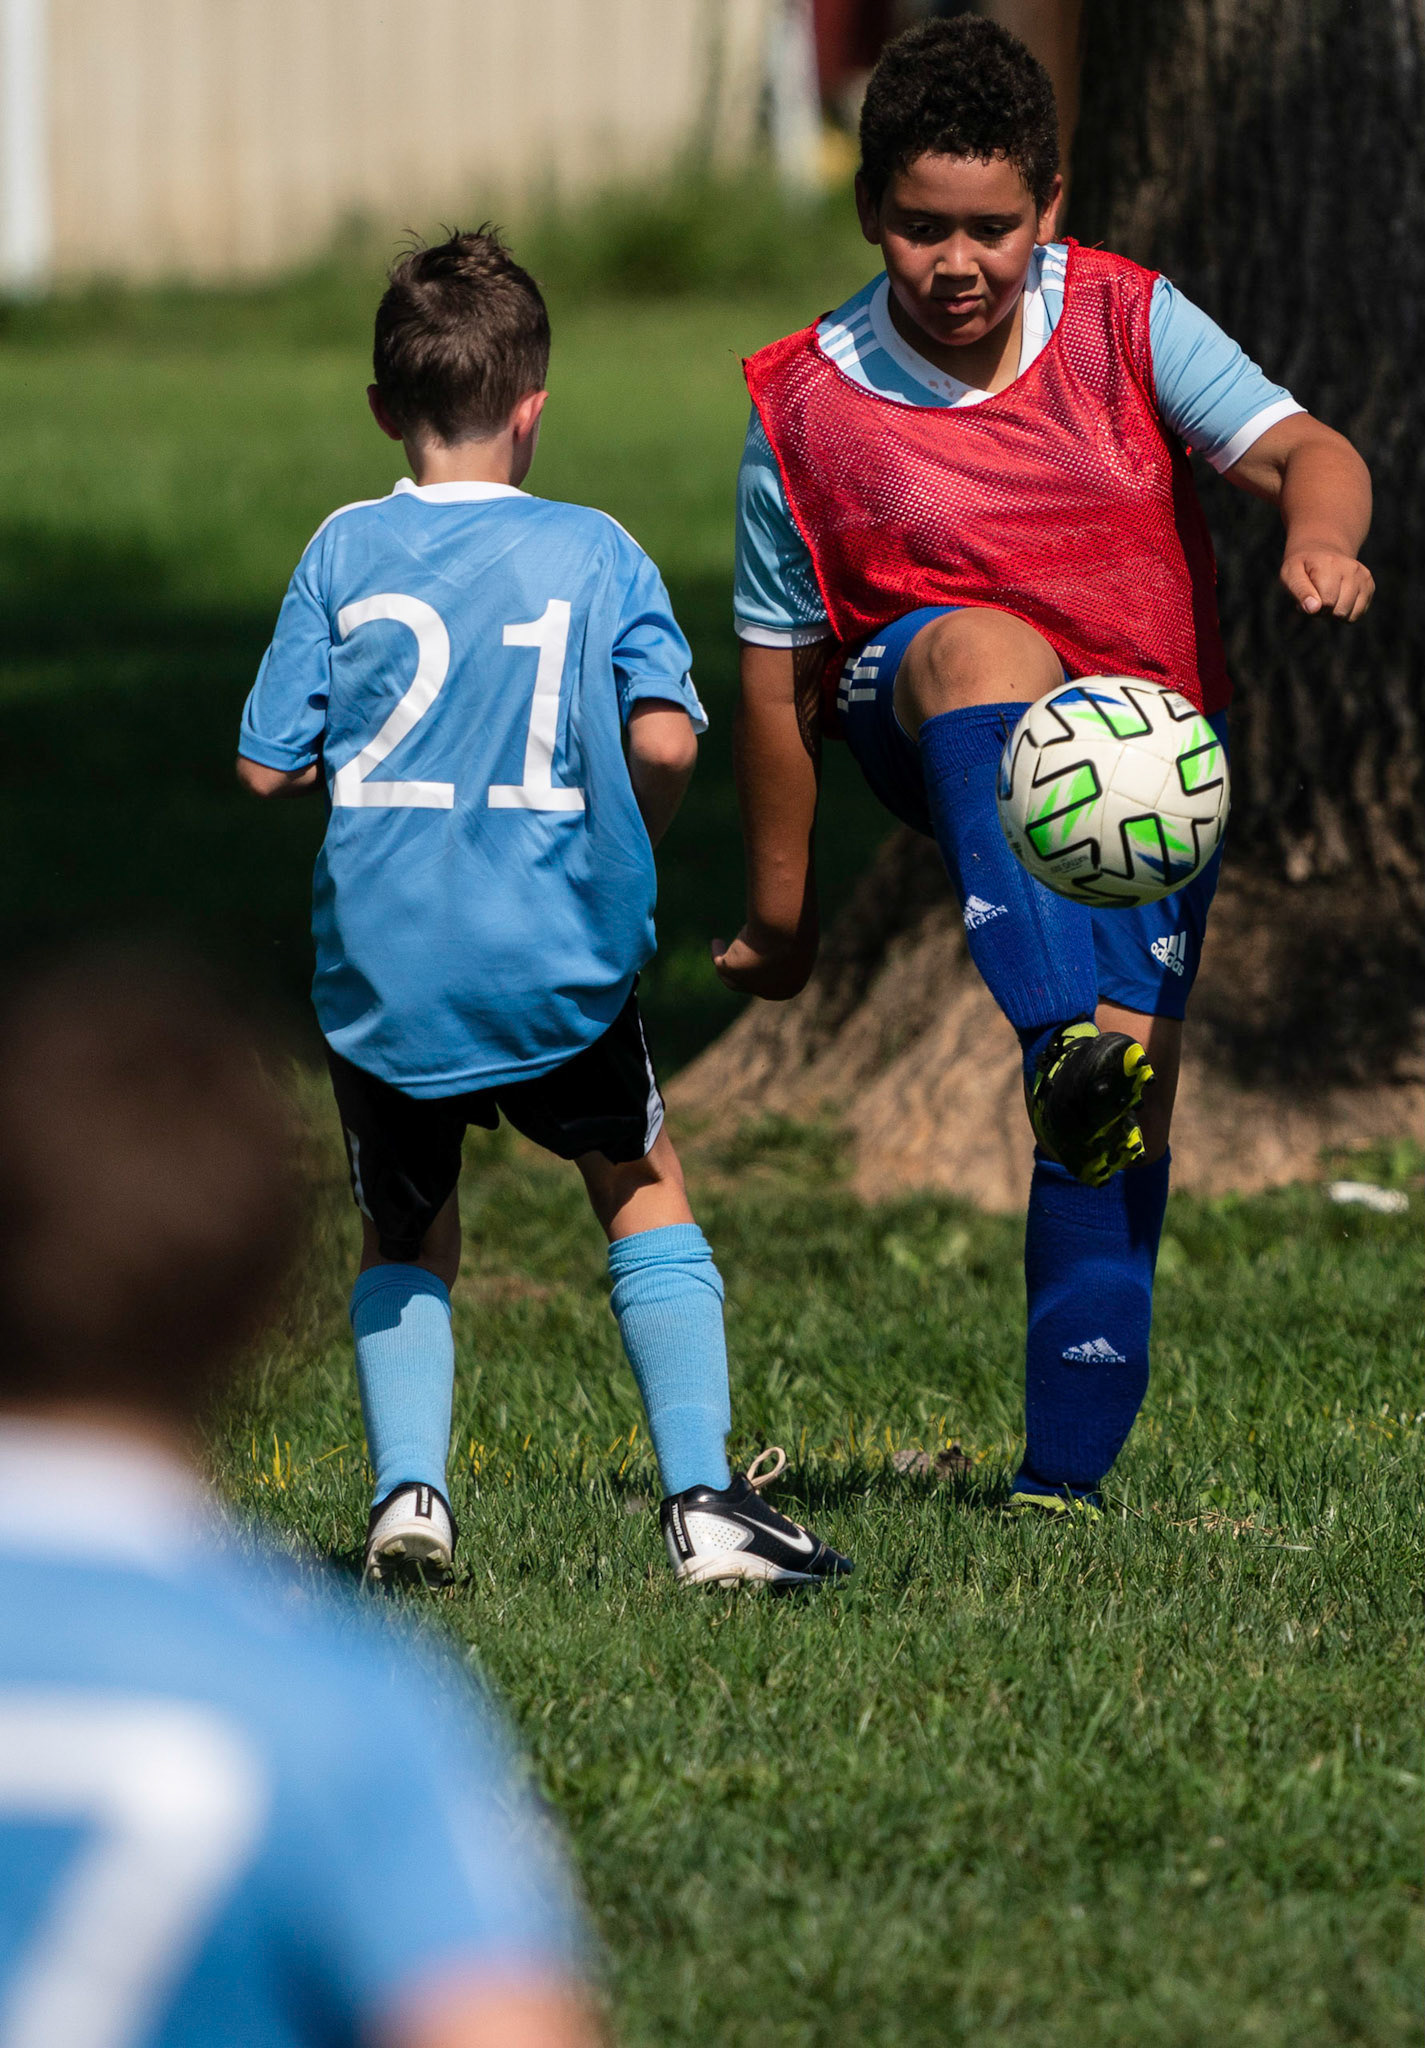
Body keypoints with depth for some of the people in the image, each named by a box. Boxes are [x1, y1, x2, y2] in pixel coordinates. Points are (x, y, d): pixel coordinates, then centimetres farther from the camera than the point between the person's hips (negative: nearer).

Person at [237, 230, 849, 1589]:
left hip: (378, 970, 1)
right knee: (642, 1194, 19)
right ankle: (702, 1501, 7)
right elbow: (665, 740, -11)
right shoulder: (595, 553, -1)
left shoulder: (345, 553, 0)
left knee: (403, 1238, 21)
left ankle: (407, 1489, 0)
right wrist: (630, 849, 9)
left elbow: (269, 765, -1)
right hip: (556, 967, -1)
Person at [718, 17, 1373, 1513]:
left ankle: (1066, 1472, 7)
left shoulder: (1125, 323, -5)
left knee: (1126, 1118, -7)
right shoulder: (807, 408, -7)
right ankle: (1071, 1046, -59)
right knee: (984, 650, -39)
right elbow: (779, 676, 0)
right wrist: (778, 915, 5)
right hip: (945, 750, -2)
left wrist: (1319, 535, -39)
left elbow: (1304, 452, -14)